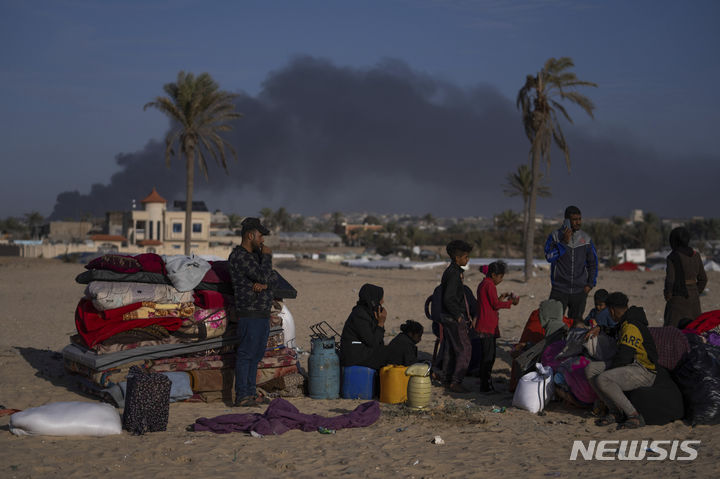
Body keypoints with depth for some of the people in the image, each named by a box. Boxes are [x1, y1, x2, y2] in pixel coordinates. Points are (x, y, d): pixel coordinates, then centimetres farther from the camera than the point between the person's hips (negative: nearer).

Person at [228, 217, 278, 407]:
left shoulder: (255, 254, 18)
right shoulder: (239, 256, -13)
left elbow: (273, 277, 14)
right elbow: (263, 276, -22)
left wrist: (265, 284, -8)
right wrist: (267, 256, -7)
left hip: (263, 313, 10)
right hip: (250, 313, -10)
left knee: (256, 354, 13)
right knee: (245, 354, -7)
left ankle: (250, 392, 20)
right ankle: (241, 396, -5)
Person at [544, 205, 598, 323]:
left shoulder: (586, 239, 6)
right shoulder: (555, 236, -1)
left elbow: (593, 263, 14)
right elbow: (549, 257, -15)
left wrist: (590, 284, 5)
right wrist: (564, 242, -20)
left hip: (580, 291, 3)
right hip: (559, 290, -3)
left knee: (576, 322, 9)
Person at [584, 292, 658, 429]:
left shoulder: (631, 327, -19)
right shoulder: (625, 323, 14)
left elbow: (623, 357, -24)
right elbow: (616, 332, 41)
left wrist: (608, 370, -11)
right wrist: (600, 329, 32)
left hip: (643, 371, -10)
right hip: (630, 366, 10)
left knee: (603, 380, -30)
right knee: (591, 369, 0)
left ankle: (635, 416, -21)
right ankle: (615, 412, -2)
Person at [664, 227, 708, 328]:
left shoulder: (673, 257, -12)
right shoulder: (696, 255, 5)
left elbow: (670, 279, -18)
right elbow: (703, 279, 9)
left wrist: (668, 295, -4)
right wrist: (695, 294, 18)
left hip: (678, 297, -6)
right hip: (693, 298, 6)